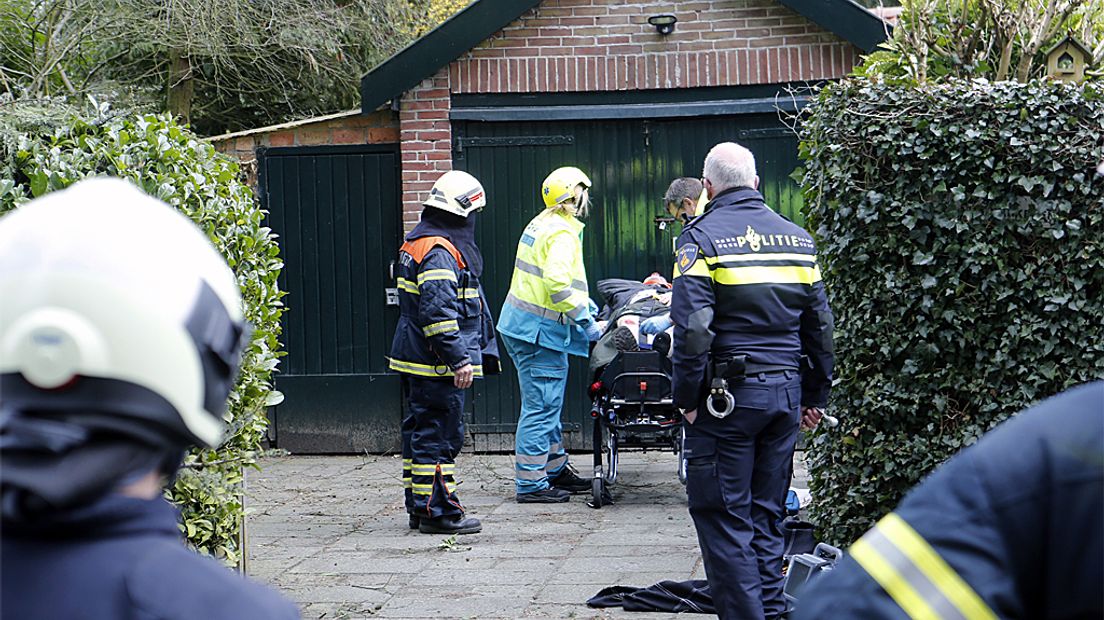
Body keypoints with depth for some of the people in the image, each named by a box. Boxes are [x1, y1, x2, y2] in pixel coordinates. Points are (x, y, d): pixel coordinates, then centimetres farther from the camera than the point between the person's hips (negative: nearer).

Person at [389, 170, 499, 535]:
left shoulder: (416, 245, 18)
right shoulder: (439, 252, -17)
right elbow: (439, 312, -24)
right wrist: (459, 359, -23)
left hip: (416, 361, 11)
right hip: (435, 367, -11)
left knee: (421, 433, 14)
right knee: (439, 436, -6)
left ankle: (419, 509, 21)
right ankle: (438, 512, -2)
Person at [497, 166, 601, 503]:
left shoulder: (541, 223, 15)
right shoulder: (562, 233, -16)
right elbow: (558, 284, -27)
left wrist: (583, 301, 26)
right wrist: (585, 319, -19)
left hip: (522, 324, 10)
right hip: (539, 333, -10)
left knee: (548, 403, 19)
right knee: (541, 406, -5)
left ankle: (555, 469, 29)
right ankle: (530, 483, -2)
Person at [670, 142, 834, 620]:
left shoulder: (702, 237, -8)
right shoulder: (797, 237, 10)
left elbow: (692, 328, -16)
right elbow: (820, 324, 12)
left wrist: (687, 398, -9)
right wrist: (815, 395, 19)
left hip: (728, 395, -6)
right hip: (786, 391, 6)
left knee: (723, 515, 0)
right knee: (767, 511, 14)